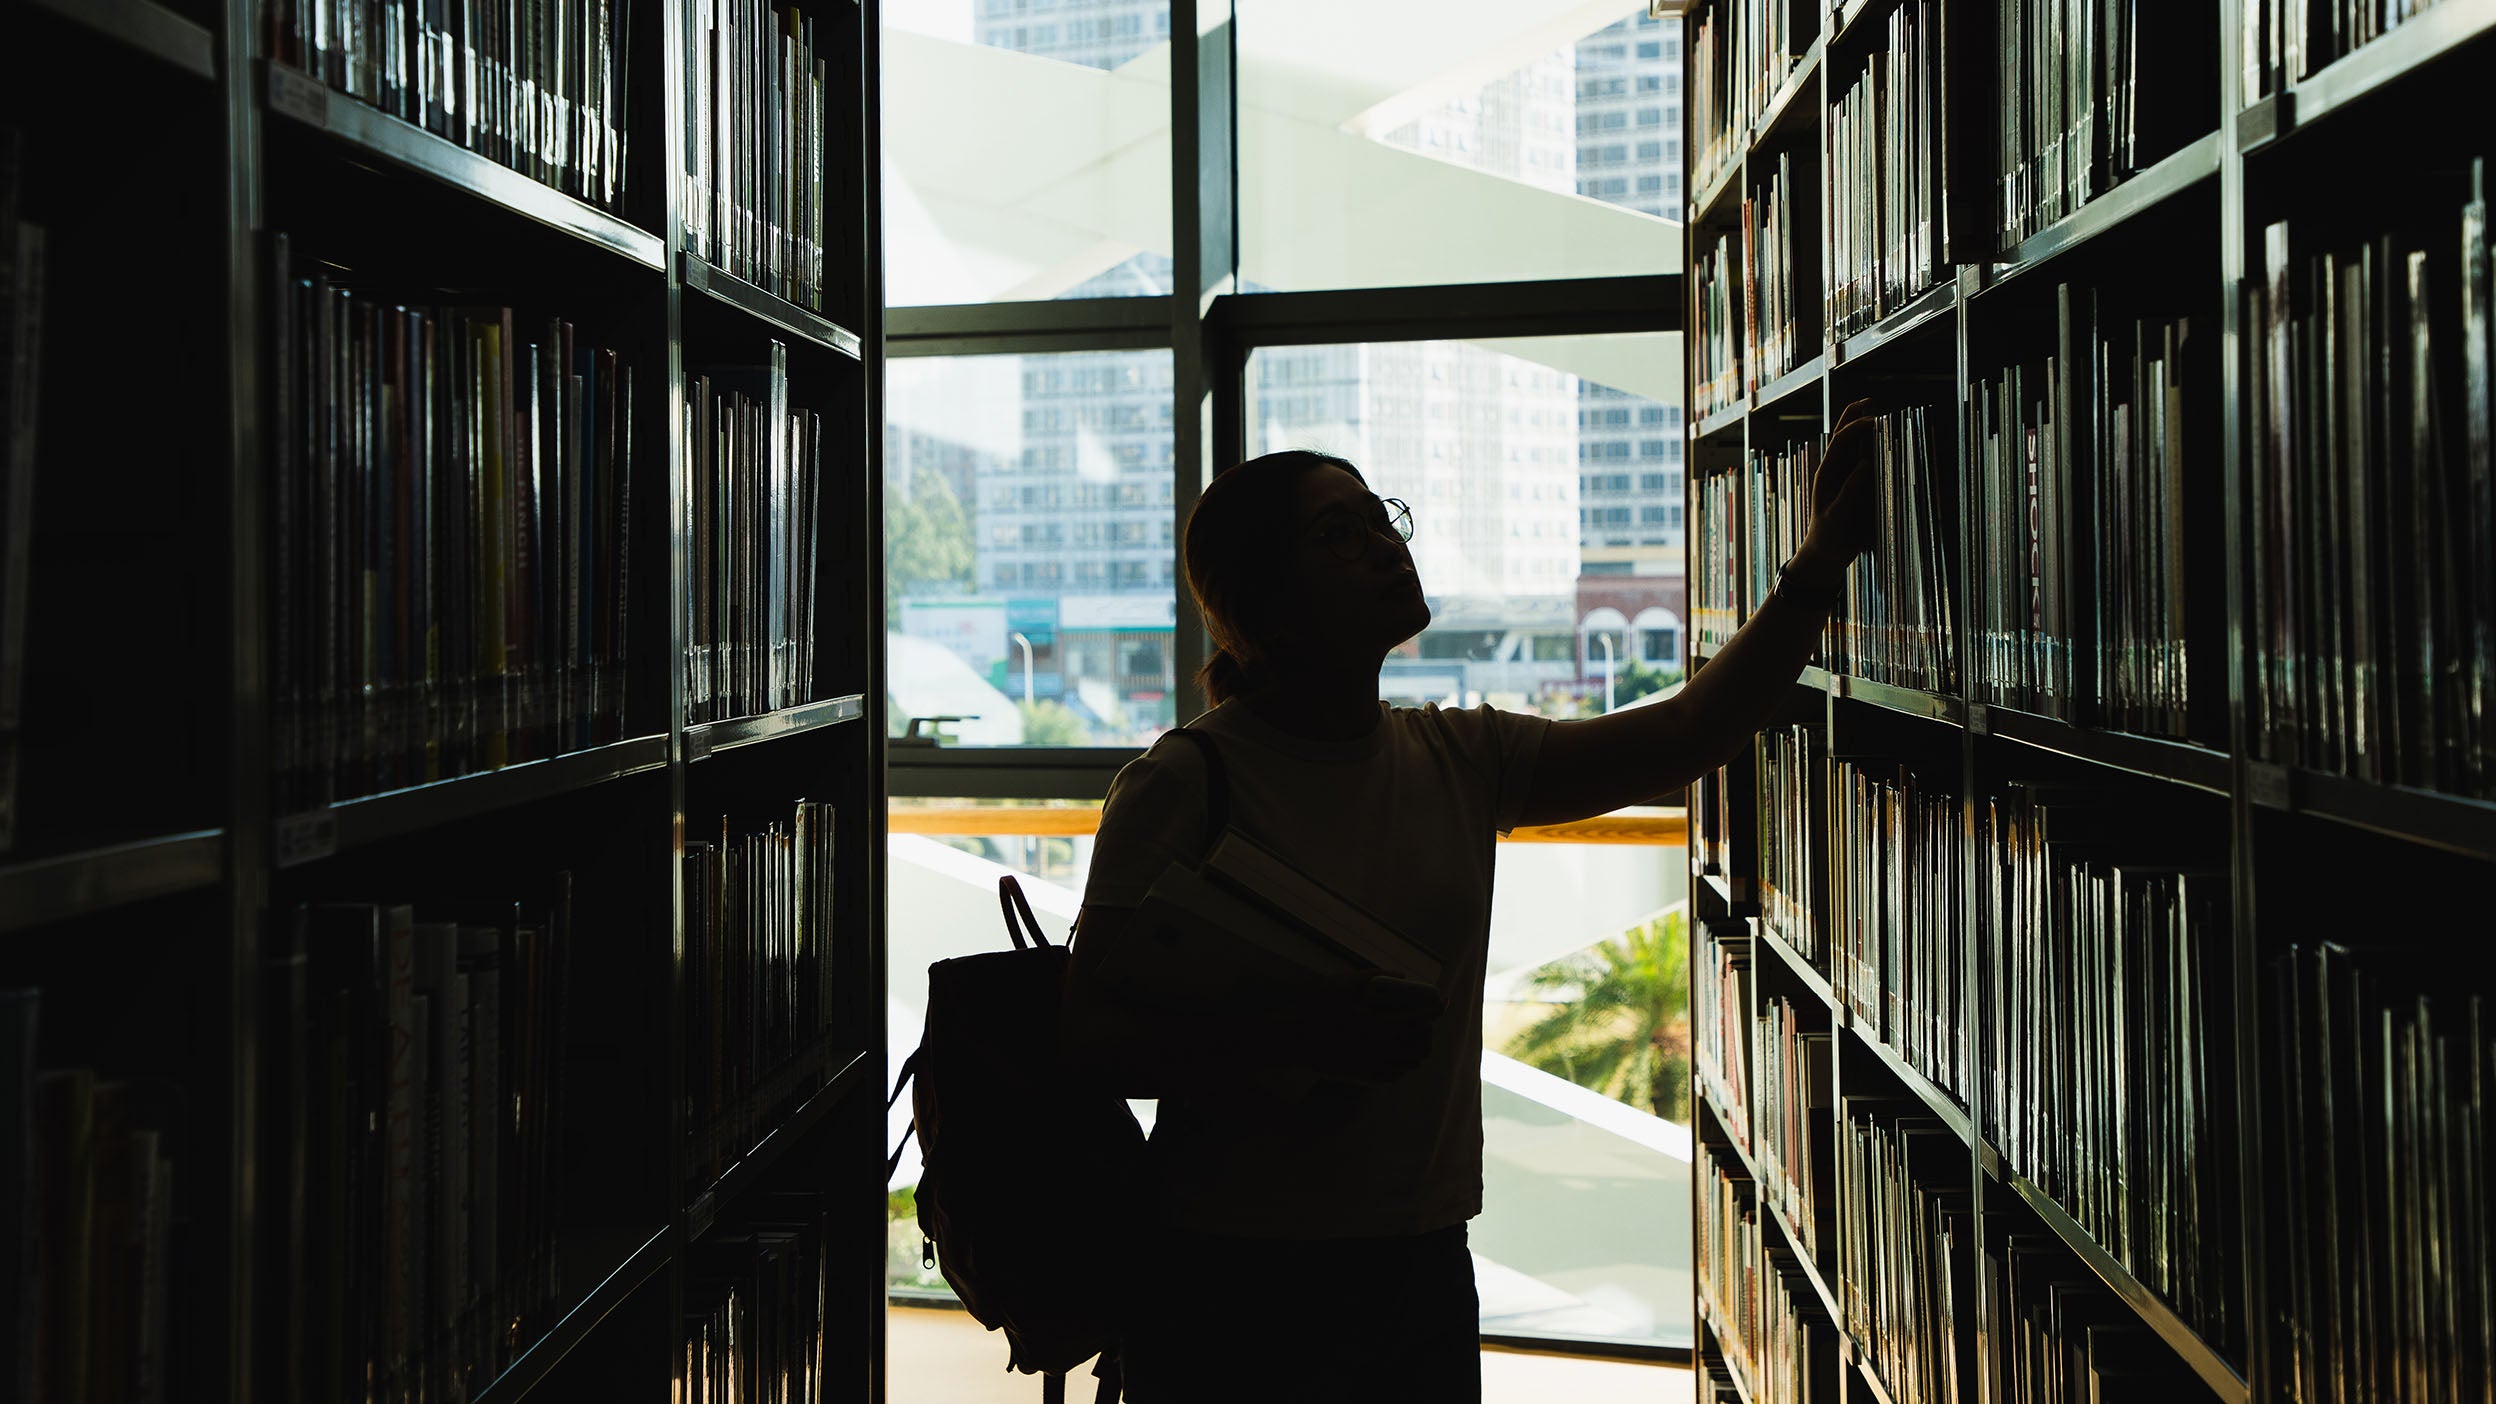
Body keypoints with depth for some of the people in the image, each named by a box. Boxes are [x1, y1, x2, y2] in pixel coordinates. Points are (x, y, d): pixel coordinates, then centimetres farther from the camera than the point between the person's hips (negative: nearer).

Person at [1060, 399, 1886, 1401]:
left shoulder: (1459, 758, 4)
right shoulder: (1182, 784, -13)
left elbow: (1688, 733, 3)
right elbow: (1093, 1034, -15)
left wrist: (1824, 558, -5)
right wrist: (1308, 1036, -27)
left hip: (1423, 1269, 5)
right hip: (1233, 1282, -5)